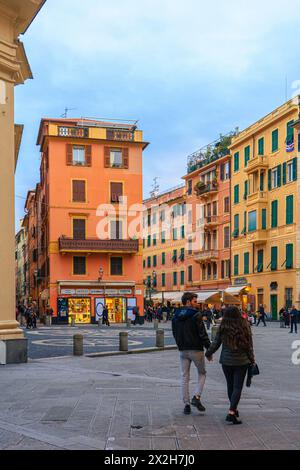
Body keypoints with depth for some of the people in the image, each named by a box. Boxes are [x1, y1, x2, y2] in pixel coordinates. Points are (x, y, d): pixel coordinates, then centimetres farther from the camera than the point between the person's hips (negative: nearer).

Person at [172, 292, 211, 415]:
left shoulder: (176, 316, 8)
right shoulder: (195, 315, -13)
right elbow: (203, 333, -15)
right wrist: (209, 348, -8)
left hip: (182, 351, 5)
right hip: (196, 349, -5)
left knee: (184, 377, 10)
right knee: (202, 373, 13)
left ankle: (186, 404, 10)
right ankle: (196, 397, -2)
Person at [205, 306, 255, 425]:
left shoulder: (223, 328, -6)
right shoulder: (245, 327, -7)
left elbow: (216, 343, 0)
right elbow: (249, 345, -2)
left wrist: (208, 353, 18)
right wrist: (252, 359, 12)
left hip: (226, 361, 1)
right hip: (242, 361, -1)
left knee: (230, 386, 17)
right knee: (237, 387, 1)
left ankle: (233, 409, 30)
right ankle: (232, 412, -11)